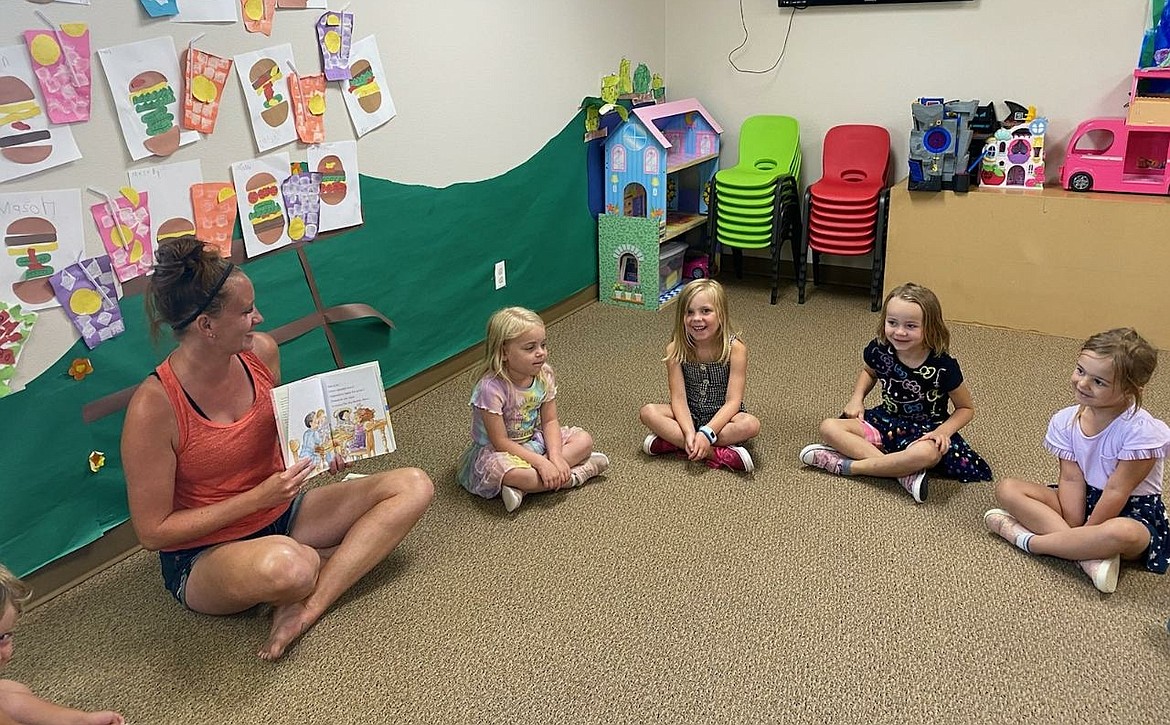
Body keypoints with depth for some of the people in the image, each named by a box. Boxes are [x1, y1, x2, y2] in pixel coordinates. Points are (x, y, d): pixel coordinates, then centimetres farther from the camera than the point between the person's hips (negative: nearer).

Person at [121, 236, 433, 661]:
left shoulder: (261, 351, -6)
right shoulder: (153, 407, -23)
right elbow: (152, 532, -16)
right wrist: (258, 497, -22)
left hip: (281, 515, 7)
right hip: (202, 558, -7)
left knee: (413, 487, -8)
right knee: (286, 566, -43)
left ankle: (309, 606, -18)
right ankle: (327, 562, -5)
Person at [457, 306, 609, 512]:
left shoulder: (544, 375, -10)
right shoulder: (491, 388, -28)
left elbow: (550, 421, -6)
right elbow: (500, 442, -25)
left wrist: (555, 456, -24)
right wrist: (541, 463, -30)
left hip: (535, 441, 7)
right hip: (497, 451, -7)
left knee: (584, 440, -8)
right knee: (500, 468, -40)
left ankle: (522, 488, -20)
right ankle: (573, 475, -22)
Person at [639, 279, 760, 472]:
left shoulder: (735, 348, -18)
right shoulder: (676, 349, -13)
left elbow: (733, 401, -22)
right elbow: (679, 398, -16)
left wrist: (706, 433, -34)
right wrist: (689, 433, -34)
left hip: (722, 417, -1)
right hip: (689, 415, 2)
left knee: (751, 424, -33)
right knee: (648, 412, -24)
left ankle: (673, 442, -28)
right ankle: (715, 453, -29)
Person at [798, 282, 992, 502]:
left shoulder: (943, 366, -19)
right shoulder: (879, 350, -10)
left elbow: (966, 408, -4)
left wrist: (944, 430, -21)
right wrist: (857, 398, -1)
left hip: (924, 431, -4)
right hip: (886, 421, 5)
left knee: (927, 453, -40)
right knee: (829, 428, -18)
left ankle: (847, 465, -25)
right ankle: (904, 473, -27)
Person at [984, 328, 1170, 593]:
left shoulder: (1142, 431, -23)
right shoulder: (1065, 421, -7)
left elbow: (1116, 492, -21)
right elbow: (1071, 479, -10)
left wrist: (1085, 532, -17)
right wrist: (1074, 534, -18)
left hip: (1133, 513, -5)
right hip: (1085, 501, 6)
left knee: (1122, 533, -42)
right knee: (1007, 489, -12)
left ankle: (1028, 539, -19)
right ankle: (1091, 556, -23)